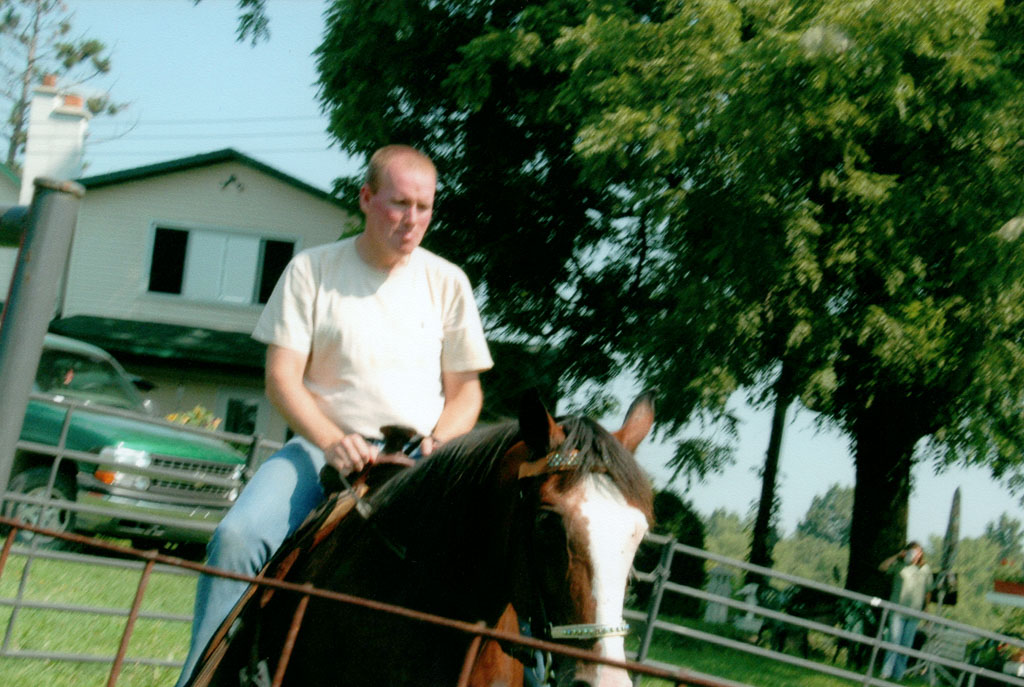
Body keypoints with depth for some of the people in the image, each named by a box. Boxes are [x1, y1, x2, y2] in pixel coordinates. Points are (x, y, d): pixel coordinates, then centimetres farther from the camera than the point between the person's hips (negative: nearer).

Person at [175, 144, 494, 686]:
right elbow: (282, 378, -2)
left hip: (418, 459, 2)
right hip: (322, 447, -1)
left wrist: (441, 442, -9)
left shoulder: (446, 282, 10)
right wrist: (333, 442, -19)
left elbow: (466, 388, 13)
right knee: (238, 538, -27)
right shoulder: (312, 270, 4)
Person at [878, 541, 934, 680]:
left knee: (906, 645, 5)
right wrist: (898, 556, -18)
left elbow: (928, 591, 17)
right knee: (894, 641, -11)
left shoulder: (926, 569, 9)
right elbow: (882, 567, -15)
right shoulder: (900, 566, -1)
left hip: (914, 613, 3)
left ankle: (898, 674, 12)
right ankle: (886, 672, -8)